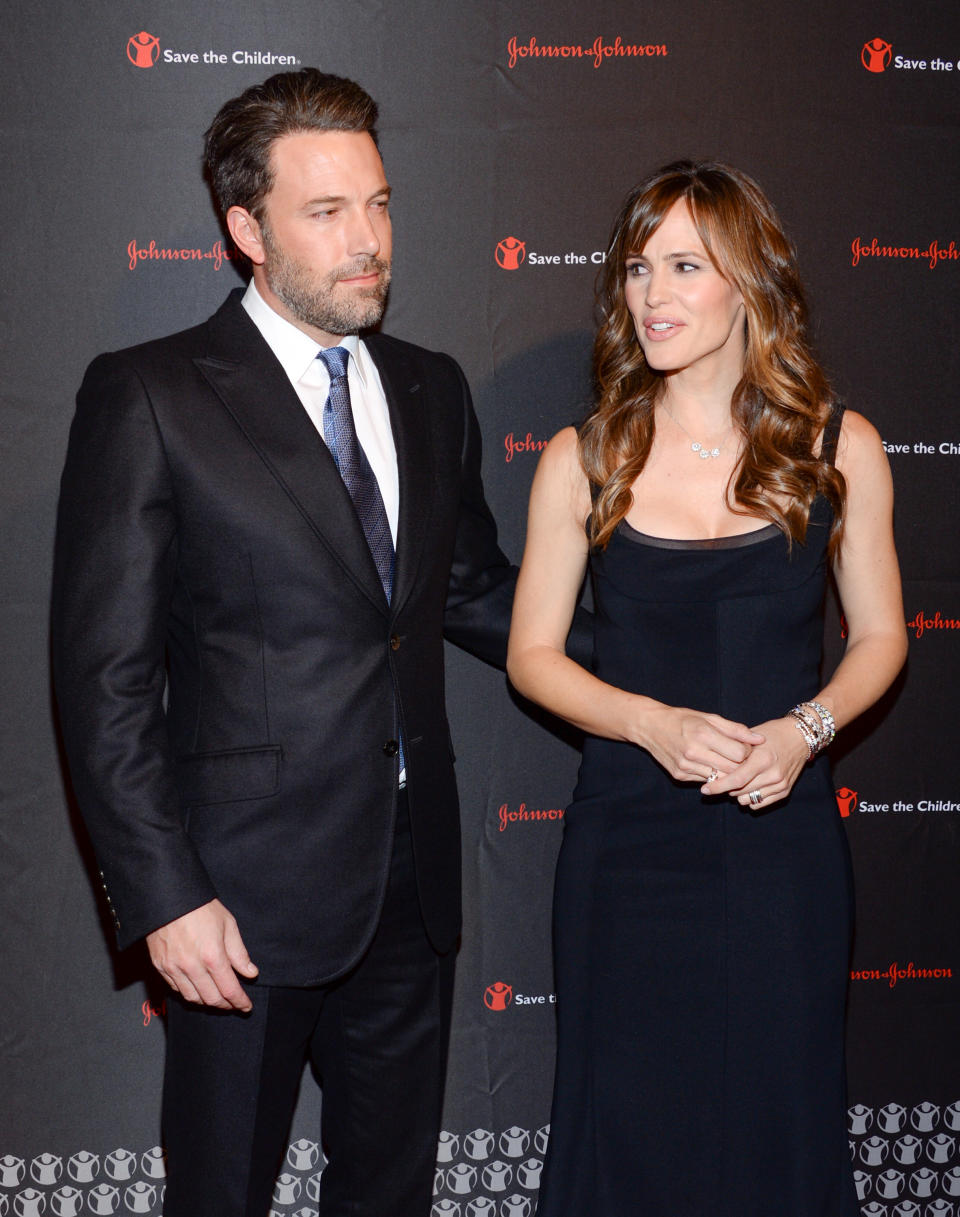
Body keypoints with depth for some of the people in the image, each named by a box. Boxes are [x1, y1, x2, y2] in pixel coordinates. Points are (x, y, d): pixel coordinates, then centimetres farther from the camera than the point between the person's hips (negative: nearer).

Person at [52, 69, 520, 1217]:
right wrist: (165, 898, -16)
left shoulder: (431, 390, 9)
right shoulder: (146, 397, -9)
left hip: (411, 877, 5)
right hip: (249, 900, -5)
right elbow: (105, 675, -11)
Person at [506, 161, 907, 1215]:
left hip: (783, 841, 1)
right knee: (625, 1126, 9)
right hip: (628, 840, 0)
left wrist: (803, 730, -12)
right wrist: (657, 723, -14)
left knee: (780, 1121, 10)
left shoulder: (840, 449, -2)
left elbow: (879, 635, 7)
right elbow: (531, 653, 2)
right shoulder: (583, 459, -3)